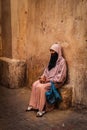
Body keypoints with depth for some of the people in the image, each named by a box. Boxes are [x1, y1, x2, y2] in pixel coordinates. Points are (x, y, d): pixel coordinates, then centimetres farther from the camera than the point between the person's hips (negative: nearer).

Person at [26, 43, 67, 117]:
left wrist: (48, 80, -20)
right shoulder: (52, 59, 11)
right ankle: (33, 105, -6)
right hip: (47, 79, 8)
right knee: (35, 84, -12)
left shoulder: (62, 61, -15)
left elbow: (60, 77, -19)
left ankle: (42, 109, -19)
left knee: (42, 87, -28)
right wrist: (43, 77, -4)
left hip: (56, 81, -8)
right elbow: (46, 70, 15)